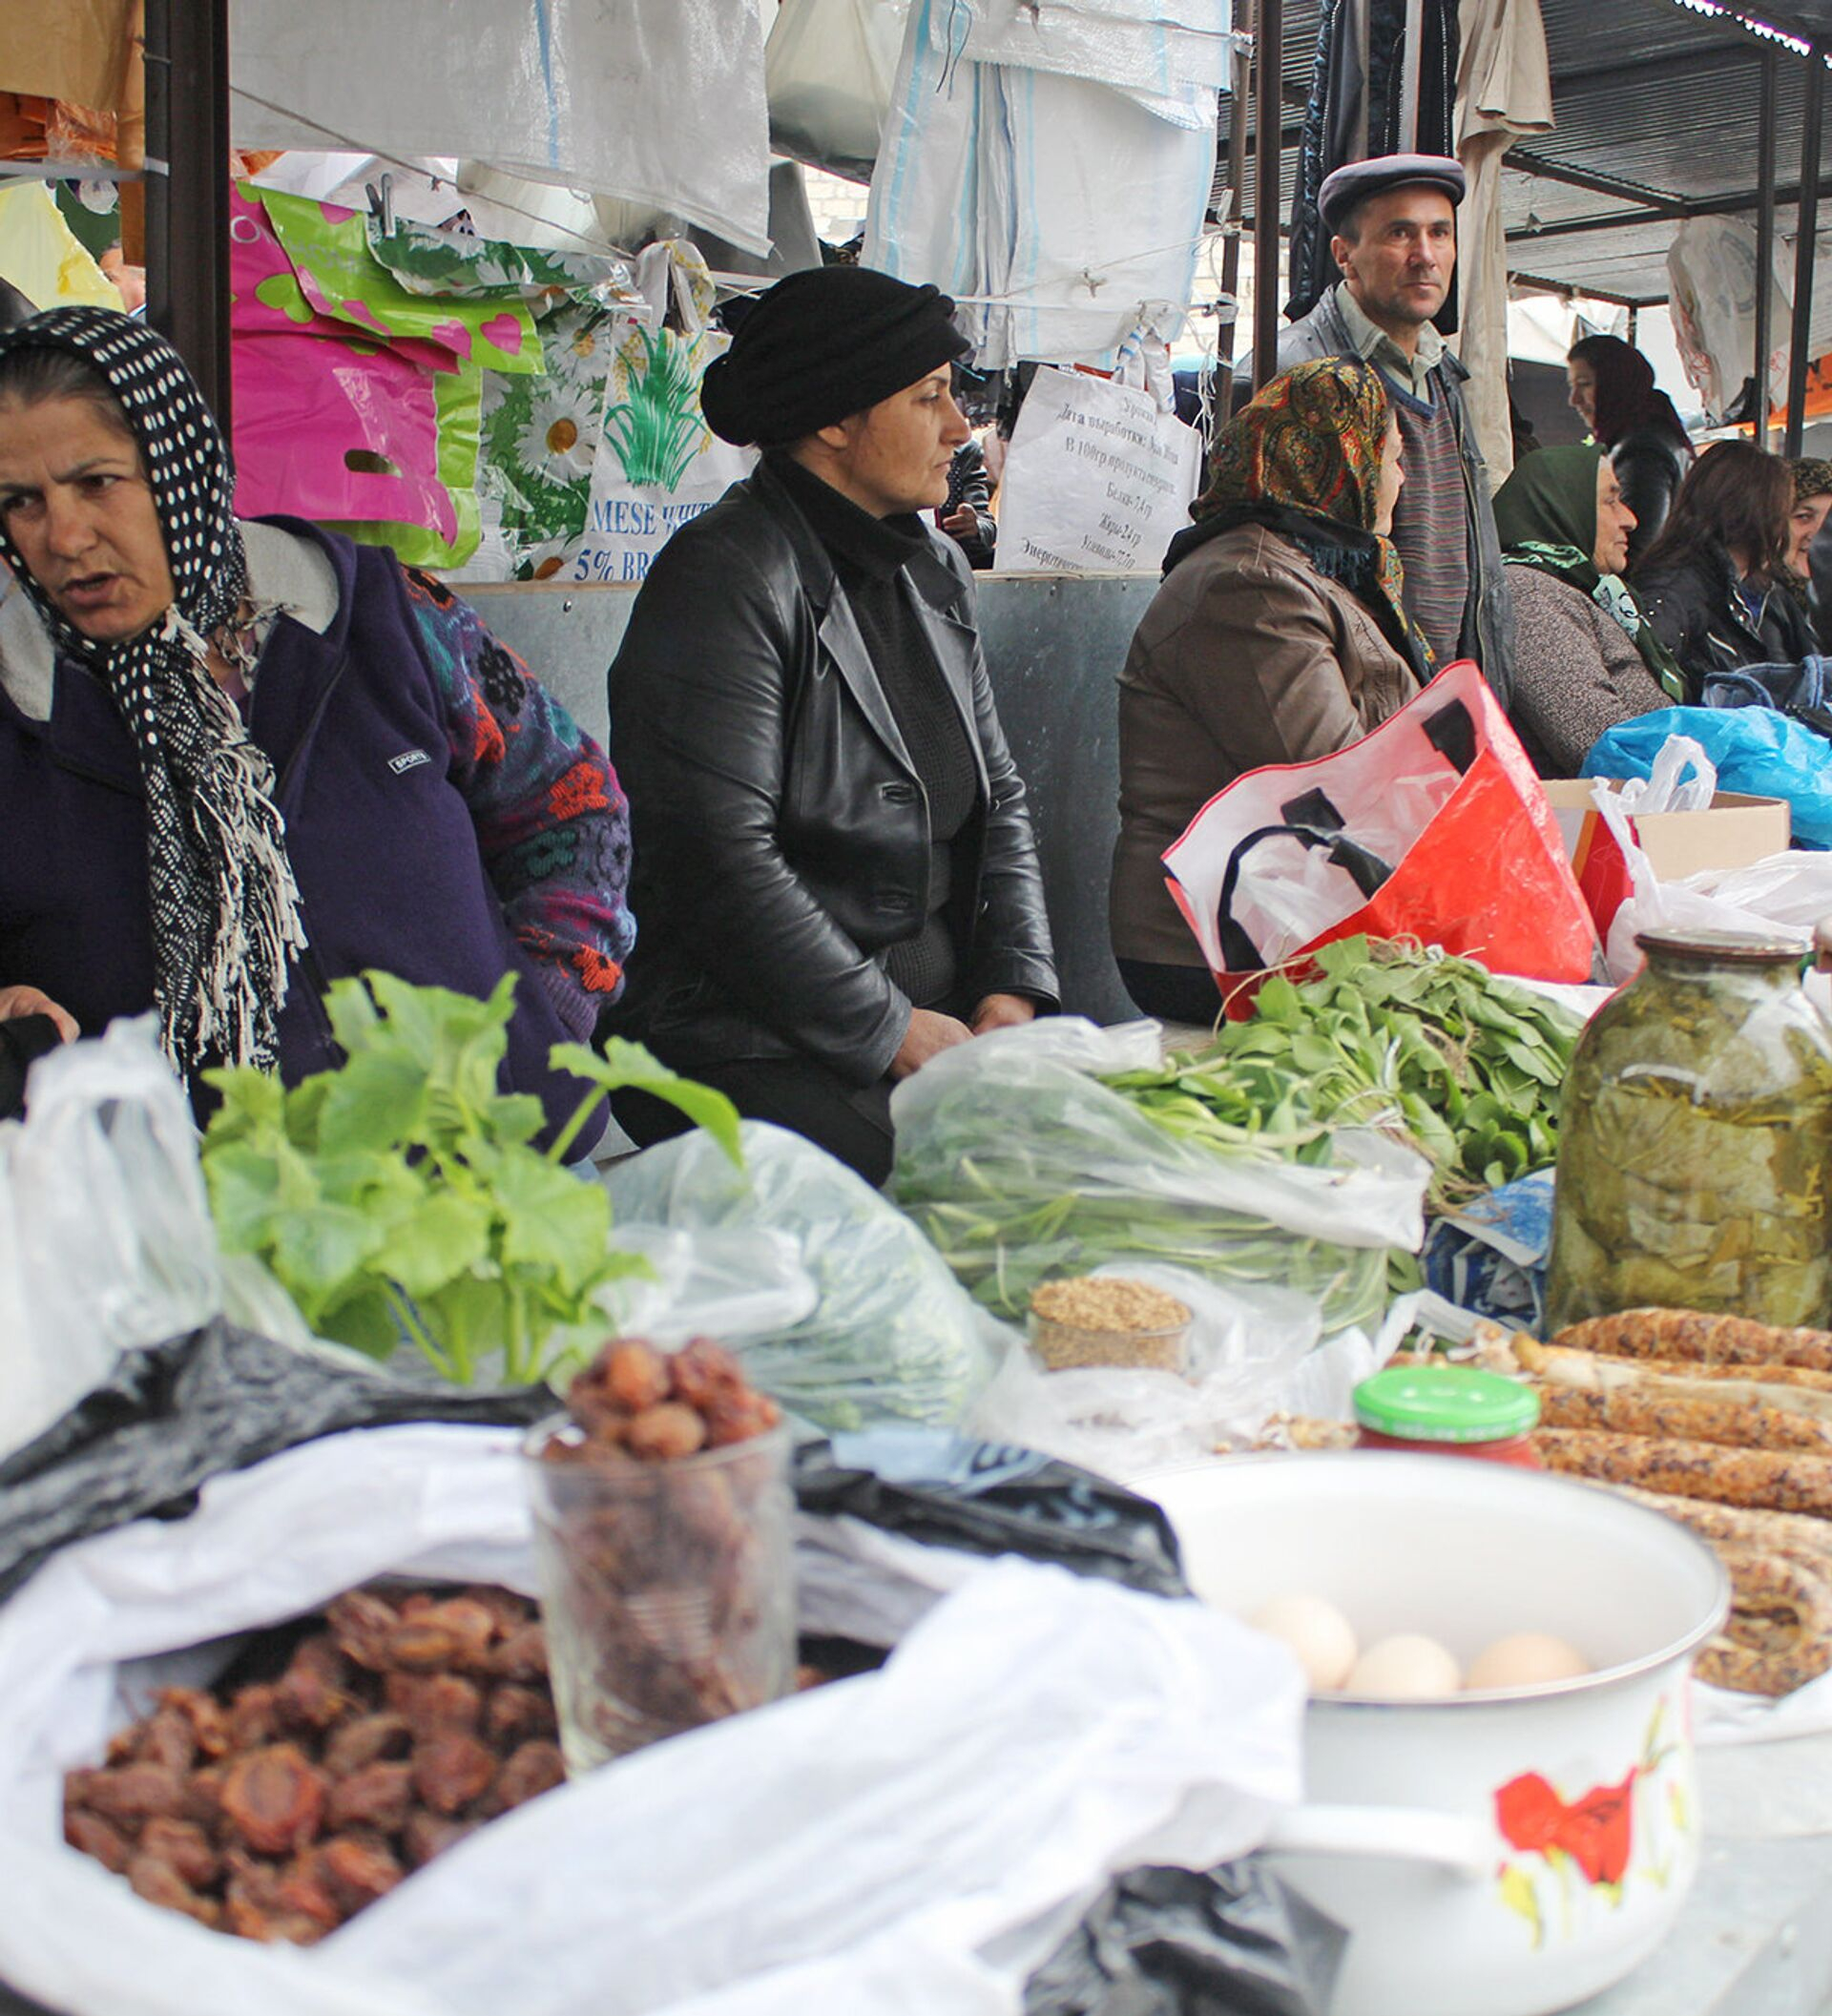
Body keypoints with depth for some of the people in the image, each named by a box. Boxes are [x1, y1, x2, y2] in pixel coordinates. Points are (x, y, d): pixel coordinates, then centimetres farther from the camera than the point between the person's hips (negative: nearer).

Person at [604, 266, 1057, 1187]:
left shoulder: (935, 567, 15)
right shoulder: (725, 577, -13)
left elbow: (997, 794, 18)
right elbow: (723, 862, -20)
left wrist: (1014, 990, 3)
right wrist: (894, 1034, -15)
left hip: (946, 1015, 8)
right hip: (754, 1044, -8)